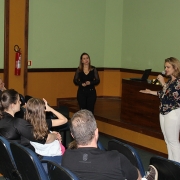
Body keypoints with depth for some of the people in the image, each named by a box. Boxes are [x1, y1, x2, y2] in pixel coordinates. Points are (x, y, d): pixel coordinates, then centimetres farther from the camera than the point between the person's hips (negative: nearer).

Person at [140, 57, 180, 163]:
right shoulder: (170, 80, 10)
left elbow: (171, 96, -23)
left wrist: (163, 83, -20)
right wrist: (151, 92, 19)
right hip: (164, 112, 9)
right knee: (168, 140, 12)